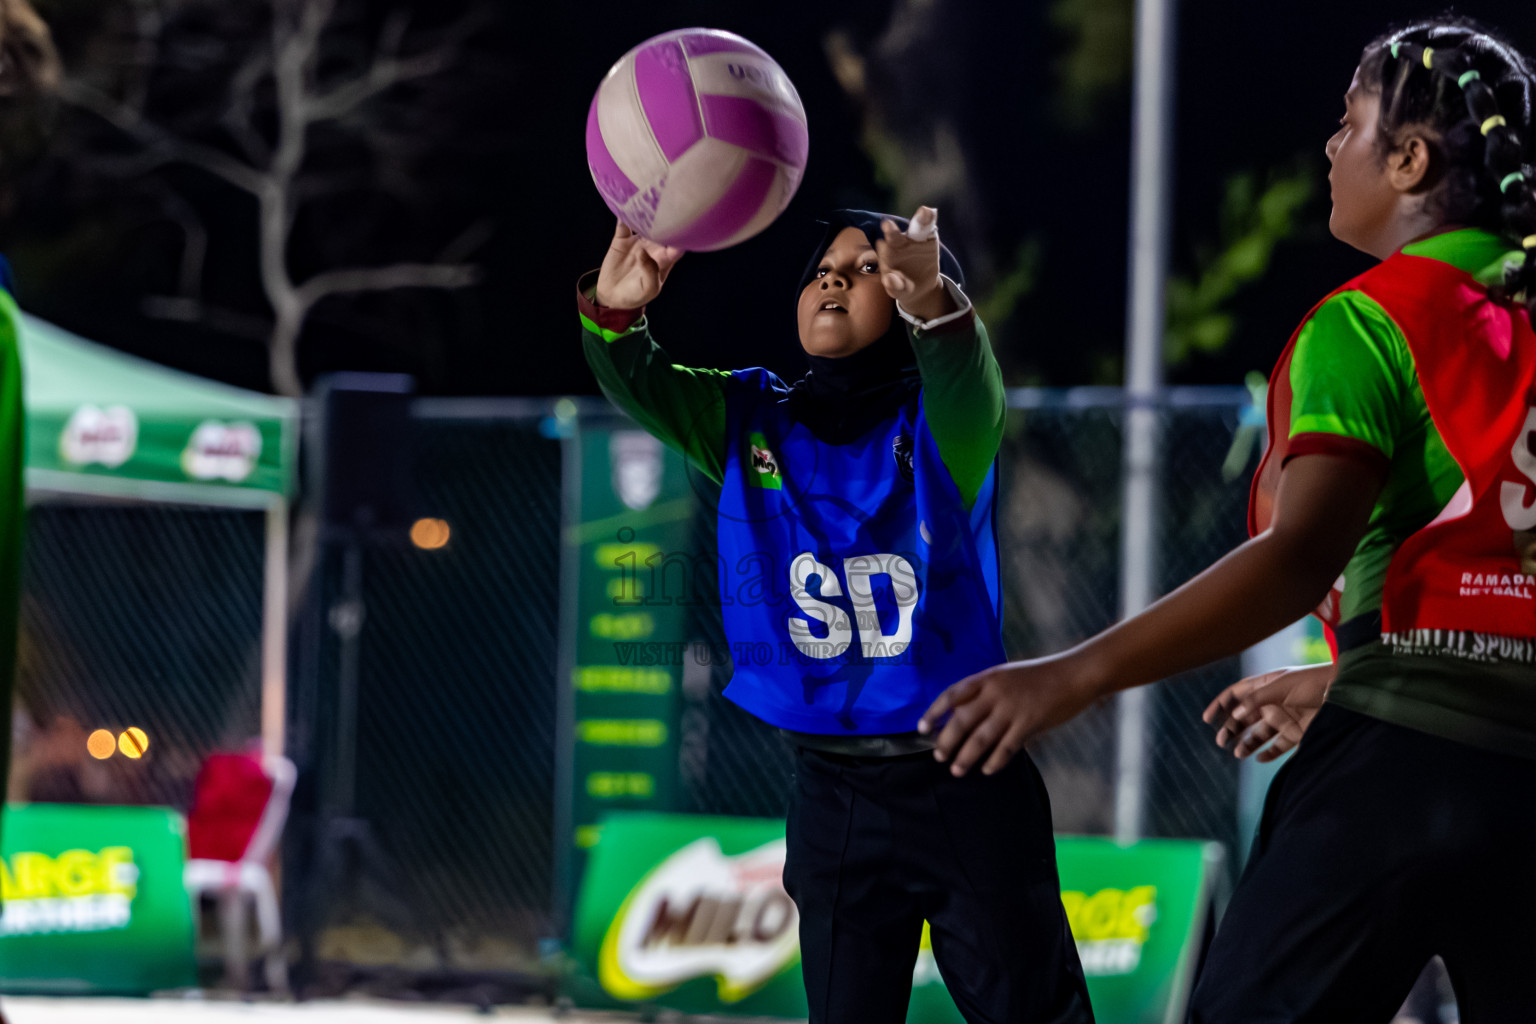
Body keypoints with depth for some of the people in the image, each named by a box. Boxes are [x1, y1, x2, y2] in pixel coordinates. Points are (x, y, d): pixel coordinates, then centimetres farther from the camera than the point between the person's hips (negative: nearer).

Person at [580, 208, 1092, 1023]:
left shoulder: (940, 423, -7)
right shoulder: (751, 421, 4)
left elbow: (969, 387, -30)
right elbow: (640, 385, -11)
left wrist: (932, 301, -54)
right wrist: (614, 313, -35)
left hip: (963, 783, -3)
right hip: (833, 794, 3)